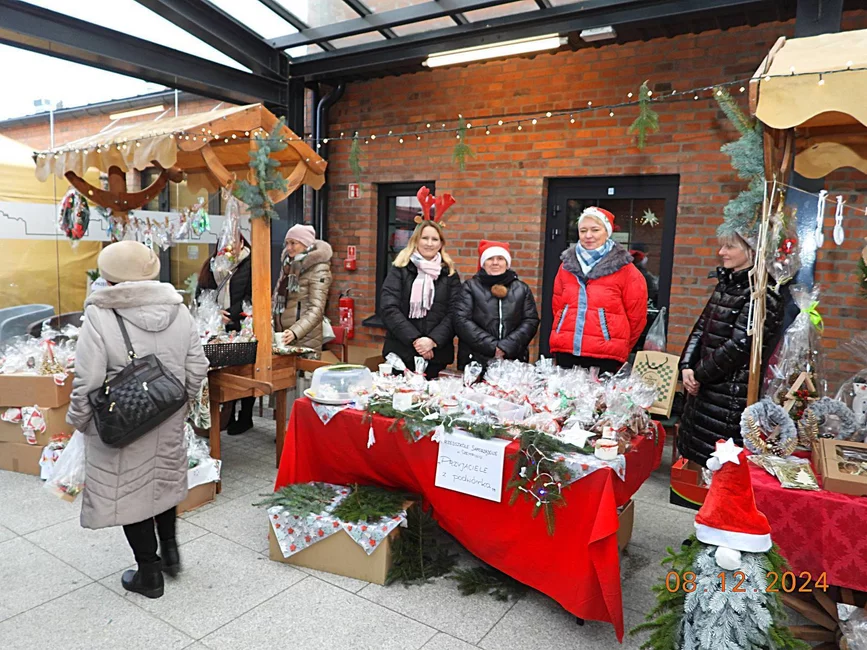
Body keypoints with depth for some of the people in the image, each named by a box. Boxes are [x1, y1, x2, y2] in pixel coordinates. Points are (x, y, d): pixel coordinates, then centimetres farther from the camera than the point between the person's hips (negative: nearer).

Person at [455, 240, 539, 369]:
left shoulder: (522, 289, 13)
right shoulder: (470, 287, 6)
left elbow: (531, 321, 5)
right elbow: (462, 321, -4)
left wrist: (506, 346, -10)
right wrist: (491, 346, -12)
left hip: (514, 360, 2)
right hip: (475, 360, -1)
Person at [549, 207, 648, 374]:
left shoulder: (624, 268, -2)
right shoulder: (567, 263, 10)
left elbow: (636, 315, 3)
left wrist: (620, 347, 11)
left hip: (605, 356, -4)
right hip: (566, 351, 4)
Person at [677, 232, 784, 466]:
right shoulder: (725, 284, 13)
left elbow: (739, 346, -19)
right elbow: (701, 328, 12)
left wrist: (699, 374, -10)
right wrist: (687, 367, -1)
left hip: (732, 393, -8)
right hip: (704, 386, 8)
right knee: (693, 453, 16)